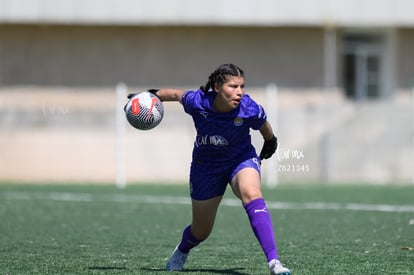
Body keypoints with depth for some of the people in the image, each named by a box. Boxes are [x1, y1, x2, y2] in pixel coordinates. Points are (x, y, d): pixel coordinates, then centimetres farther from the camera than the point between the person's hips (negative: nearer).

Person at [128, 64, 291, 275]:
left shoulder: (250, 110, -27)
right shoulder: (197, 101, -26)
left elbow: (265, 128, -2)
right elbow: (177, 94, -1)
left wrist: (270, 143, 17)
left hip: (242, 160, -1)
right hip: (206, 166, 1)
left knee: (252, 195, -36)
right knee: (201, 232, 13)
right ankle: (181, 251, 52)